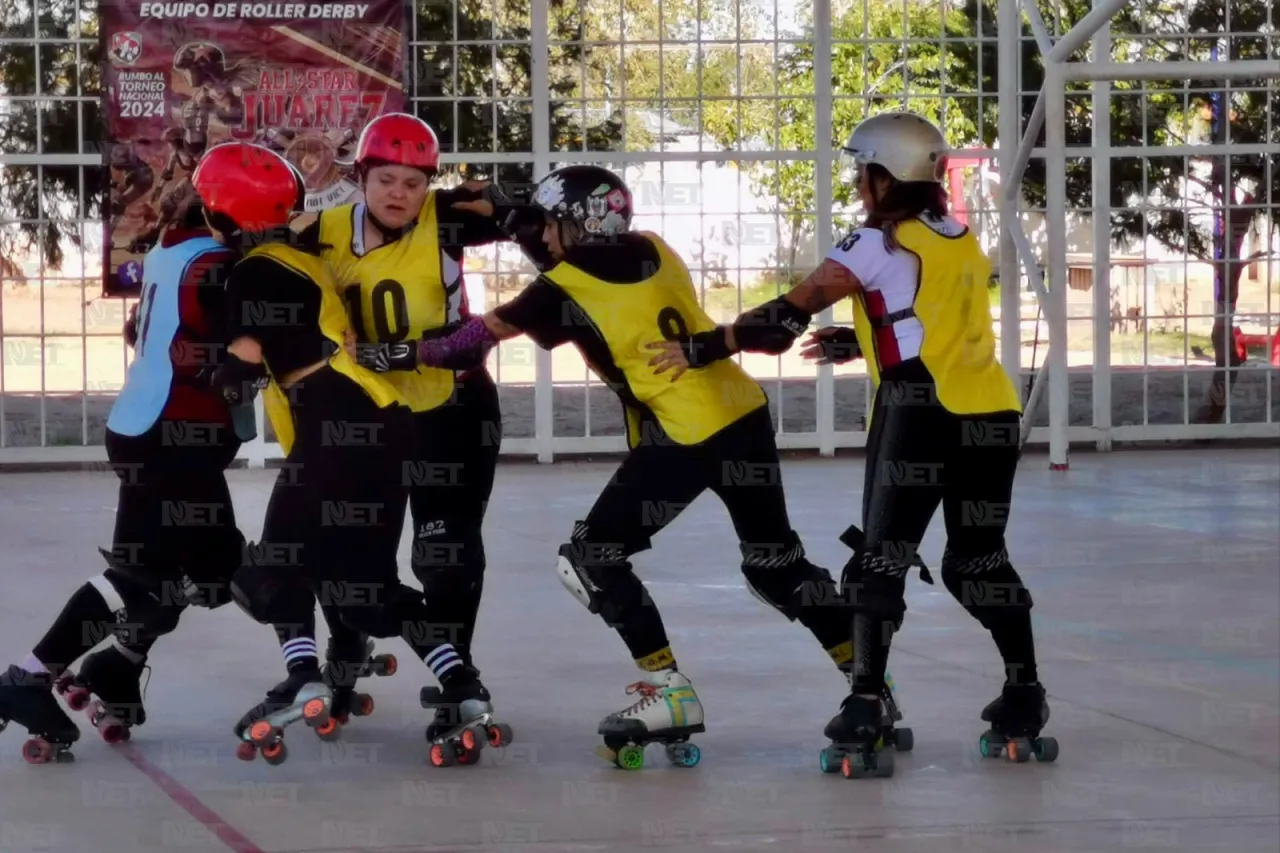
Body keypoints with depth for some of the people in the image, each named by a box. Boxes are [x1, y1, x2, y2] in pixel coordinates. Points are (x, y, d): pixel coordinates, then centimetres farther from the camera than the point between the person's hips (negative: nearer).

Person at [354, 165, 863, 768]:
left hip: (683, 439, -7)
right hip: (745, 413, 7)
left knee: (590, 558, 1)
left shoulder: (565, 288, -7)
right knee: (773, 559, 20)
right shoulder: (653, 251, 9)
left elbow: (483, 334, -3)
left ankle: (669, 691, -4)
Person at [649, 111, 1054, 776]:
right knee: (980, 559, 18)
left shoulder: (880, 244, -3)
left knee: (881, 557, -2)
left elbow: (789, 316, -6)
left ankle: (864, 713, -10)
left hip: (919, 413, -6)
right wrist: (857, 343, 31)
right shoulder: (963, 243, 17)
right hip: (991, 416, 7)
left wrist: (703, 347, -2)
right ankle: (1024, 706, 18)